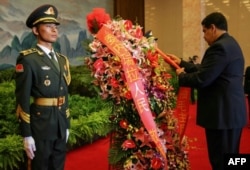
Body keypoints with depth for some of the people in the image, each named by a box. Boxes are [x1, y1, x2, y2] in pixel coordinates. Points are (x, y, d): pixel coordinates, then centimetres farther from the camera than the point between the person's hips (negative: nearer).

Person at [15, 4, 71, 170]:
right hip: (40, 126, -6)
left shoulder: (62, 59, 12)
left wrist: (66, 125, 15)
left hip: (61, 126, 7)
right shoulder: (27, 59, -10)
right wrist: (27, 134, -15)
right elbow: (22, 99, -13)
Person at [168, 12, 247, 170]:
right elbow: (204, 70, 17)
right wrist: (182, 63, 19)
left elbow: (202, 79, -21)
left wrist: (181, 75, -4)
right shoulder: (229, 44, 15)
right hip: (231, 112, 11)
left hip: (222, 114, -11)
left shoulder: (219, 47, -18)